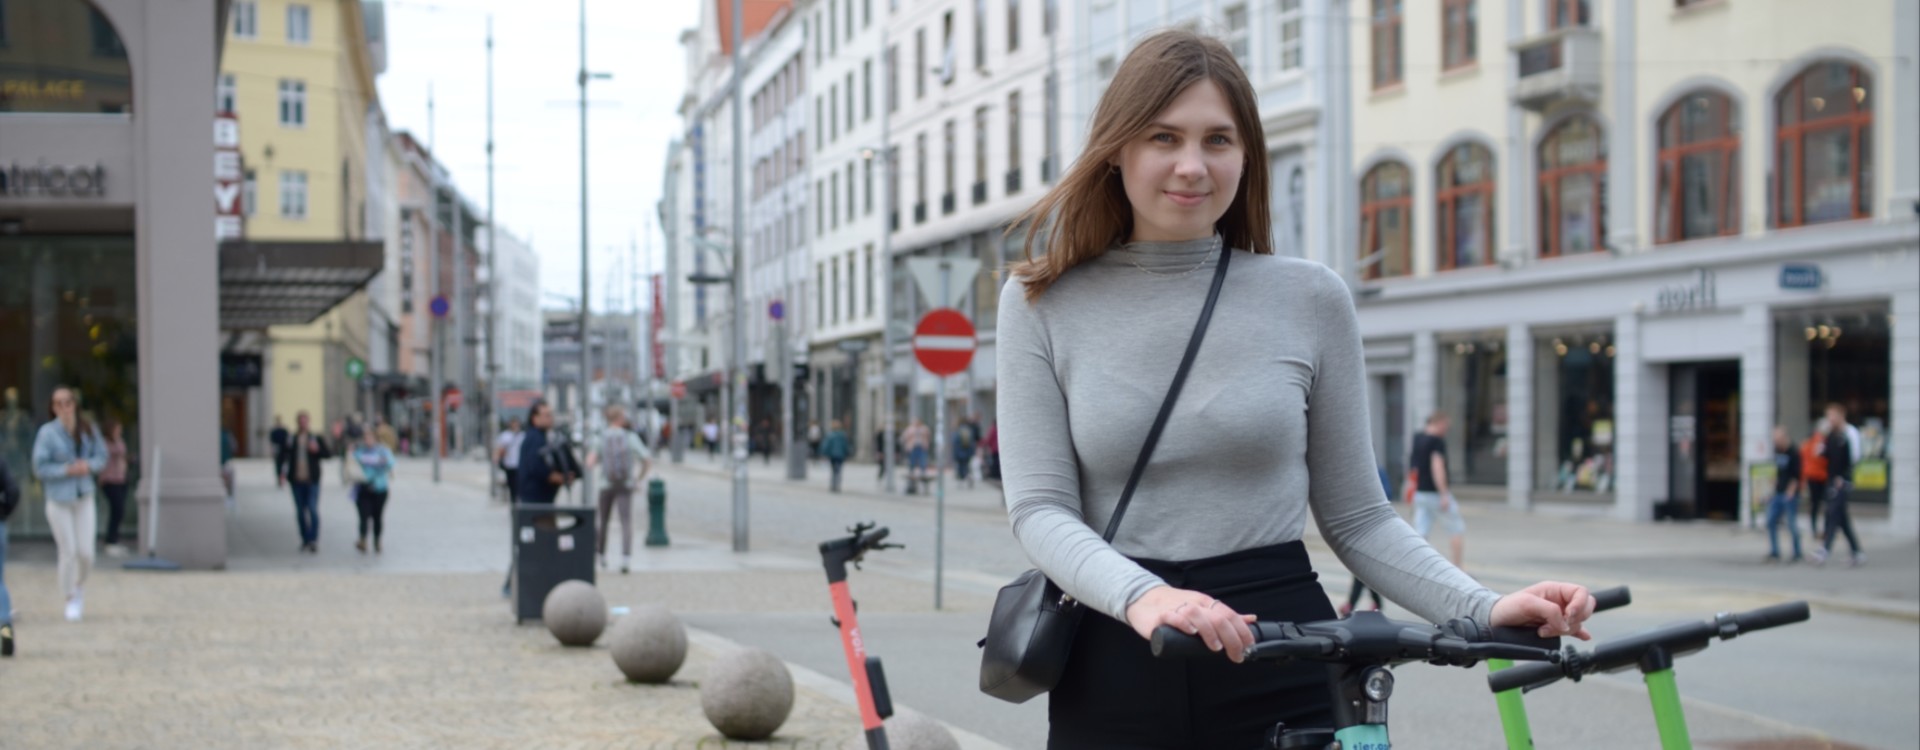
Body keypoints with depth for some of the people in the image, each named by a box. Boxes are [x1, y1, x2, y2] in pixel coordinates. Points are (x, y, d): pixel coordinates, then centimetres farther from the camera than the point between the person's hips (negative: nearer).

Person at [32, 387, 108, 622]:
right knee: (68, 551, -2)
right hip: (58, 499, -3)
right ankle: (71, 600, 16)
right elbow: (40, 467, -12)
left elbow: (102, 456, 9)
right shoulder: (47, 433, -13)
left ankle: (80, 584, 31)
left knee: (86, 551, -1)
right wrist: (67, 470, -21)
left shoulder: (88, 430, -1)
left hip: (84, 497, 3)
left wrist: (89, 465, -12)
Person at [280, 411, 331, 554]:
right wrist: (283, 472, 0)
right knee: (300, 511, 8)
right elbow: (284, 456, 13)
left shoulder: (316, 439, 1)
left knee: (313, 510, -9)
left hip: (312, 481, -3)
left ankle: (314, 541, -7)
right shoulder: (290, 440, 7)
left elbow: (329, 453, -1)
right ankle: (305, 540, 18)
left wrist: (317, 450, -18)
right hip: (296, 481, 3)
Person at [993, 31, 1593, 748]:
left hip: (1284, 675, 0)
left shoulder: (1311, 298, 2)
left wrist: (1484, 609, -10)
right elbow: (1039, 508, -7)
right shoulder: (1041, 304, 1)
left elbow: (1357, 516, 5)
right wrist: (1142, 598, -26)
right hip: (1115, 677, 0)